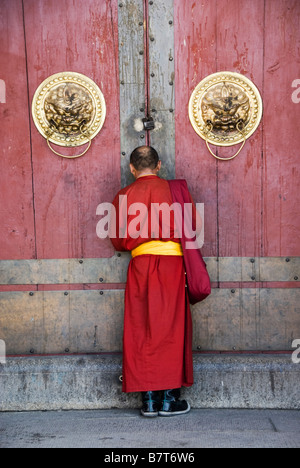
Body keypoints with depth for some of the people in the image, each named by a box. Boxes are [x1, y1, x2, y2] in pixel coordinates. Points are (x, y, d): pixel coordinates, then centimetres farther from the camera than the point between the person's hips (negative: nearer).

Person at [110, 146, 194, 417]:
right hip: (171, 265, -1)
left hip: (140, 266, 2)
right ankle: (169, 399, 10)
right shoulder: (173, 189, 1)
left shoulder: (123, 197, 7)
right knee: (170, 329, 5)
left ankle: (149, 400, 12)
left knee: (142, 332, 8)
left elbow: (118, 242, 11)